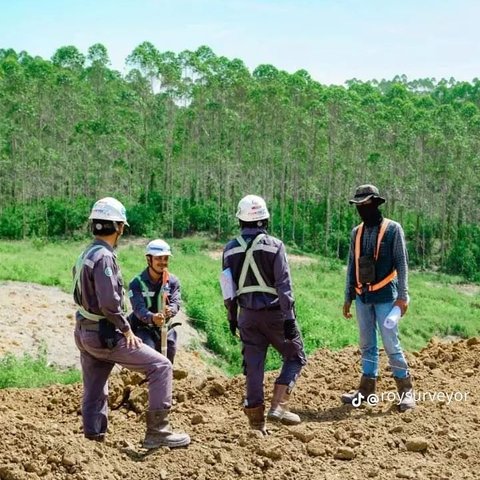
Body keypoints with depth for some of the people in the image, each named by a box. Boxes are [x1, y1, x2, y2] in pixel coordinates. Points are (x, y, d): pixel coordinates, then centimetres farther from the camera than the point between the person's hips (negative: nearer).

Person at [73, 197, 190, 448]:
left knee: (94, 395, 15)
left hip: (84, 332, 10)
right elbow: (109, 302, -26)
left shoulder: (86, 255, 12)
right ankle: (156, 431, -5)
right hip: (105, 335, -10)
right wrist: (126, 329, -13)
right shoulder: (104, 257, -18)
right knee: (160, 366, -5)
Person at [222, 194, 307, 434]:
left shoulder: (230, 249, 3)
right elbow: (283, 285, -14)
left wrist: (232, 316, 18)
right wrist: (289, 318, -12)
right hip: (274, 313, -4)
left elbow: (228, 287, 8)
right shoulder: (274, 246, -10)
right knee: (295, 357, 12)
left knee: (253, 367, 8)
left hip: (247, 315, 4)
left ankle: (256, 421, 10)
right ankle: (278, 406, -3)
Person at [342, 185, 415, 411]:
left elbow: (401, 264, -5)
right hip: (362, 297, 5)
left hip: (385, 296, -5)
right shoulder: (357, 232, 10)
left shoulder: (392, 229, -4)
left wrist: (403, 296, -10)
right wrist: (348, 297, 13)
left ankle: (405, 390, 5)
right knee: (367, 344, 10)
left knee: (391, 344, -5)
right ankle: (367, 388, 18)